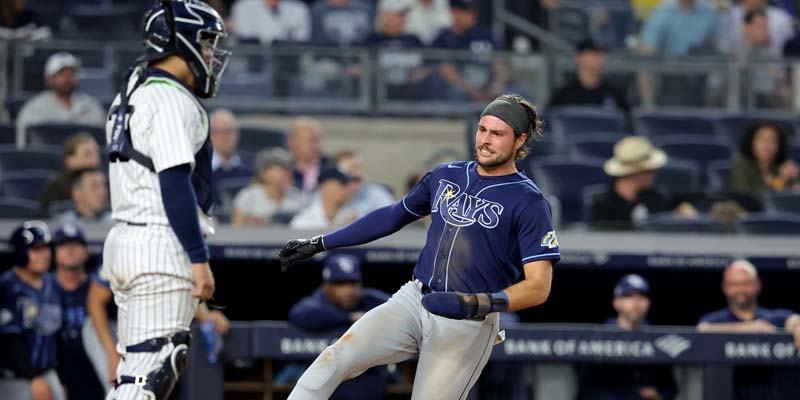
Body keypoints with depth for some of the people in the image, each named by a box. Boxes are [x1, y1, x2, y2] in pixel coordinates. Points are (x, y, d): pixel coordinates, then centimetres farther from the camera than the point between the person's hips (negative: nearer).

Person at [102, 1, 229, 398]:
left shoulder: (130, 96, 18)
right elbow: (175, 185, -19)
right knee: (152, 368, -12)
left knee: (136, 363, 12)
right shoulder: (171, 101, -12)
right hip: (162, 248, -10)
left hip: (123, 242, 10)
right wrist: (199, 260, -18)